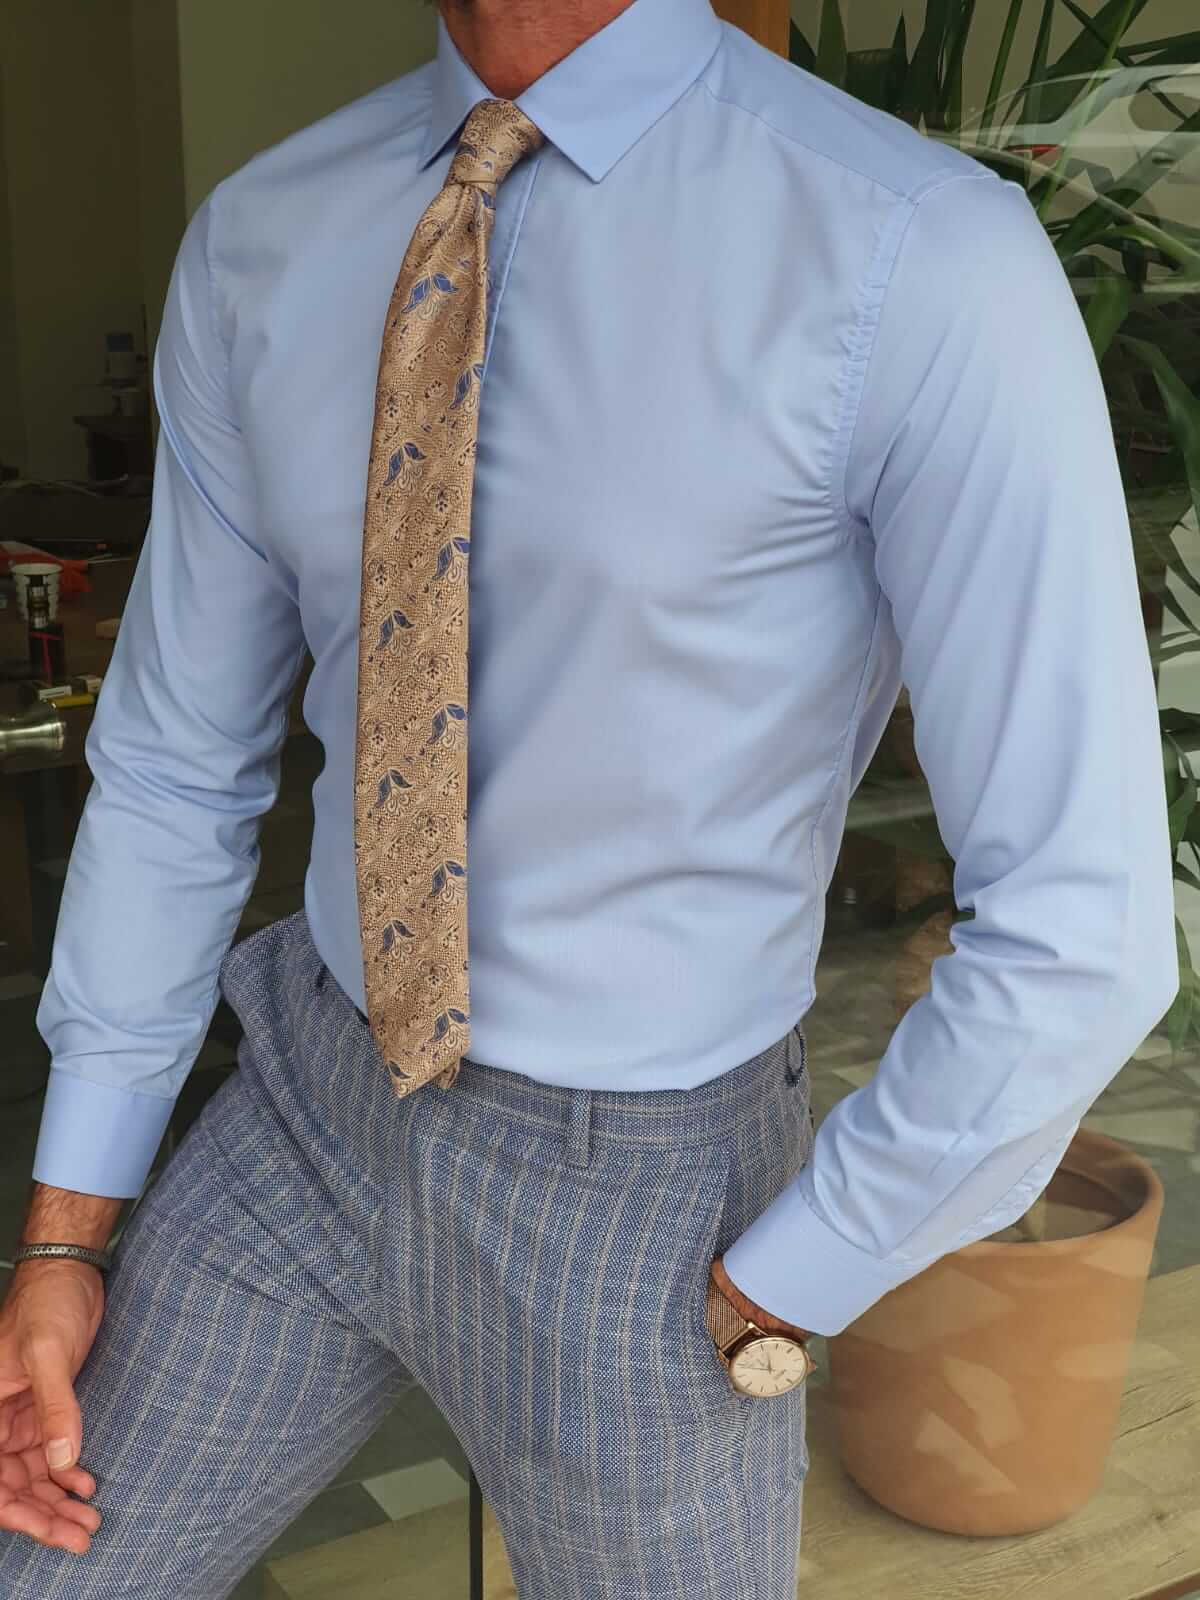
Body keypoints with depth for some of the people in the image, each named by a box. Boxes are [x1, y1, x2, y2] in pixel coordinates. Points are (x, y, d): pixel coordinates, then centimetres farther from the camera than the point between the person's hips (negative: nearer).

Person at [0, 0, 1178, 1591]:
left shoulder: (925, 264, -23)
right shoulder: (264, 242, -4)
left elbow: (1079, 927, -21)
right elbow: (176, 761, 3)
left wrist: (764, 1306, -12)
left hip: (638, 1196, -4)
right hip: (314, 1108, 5)